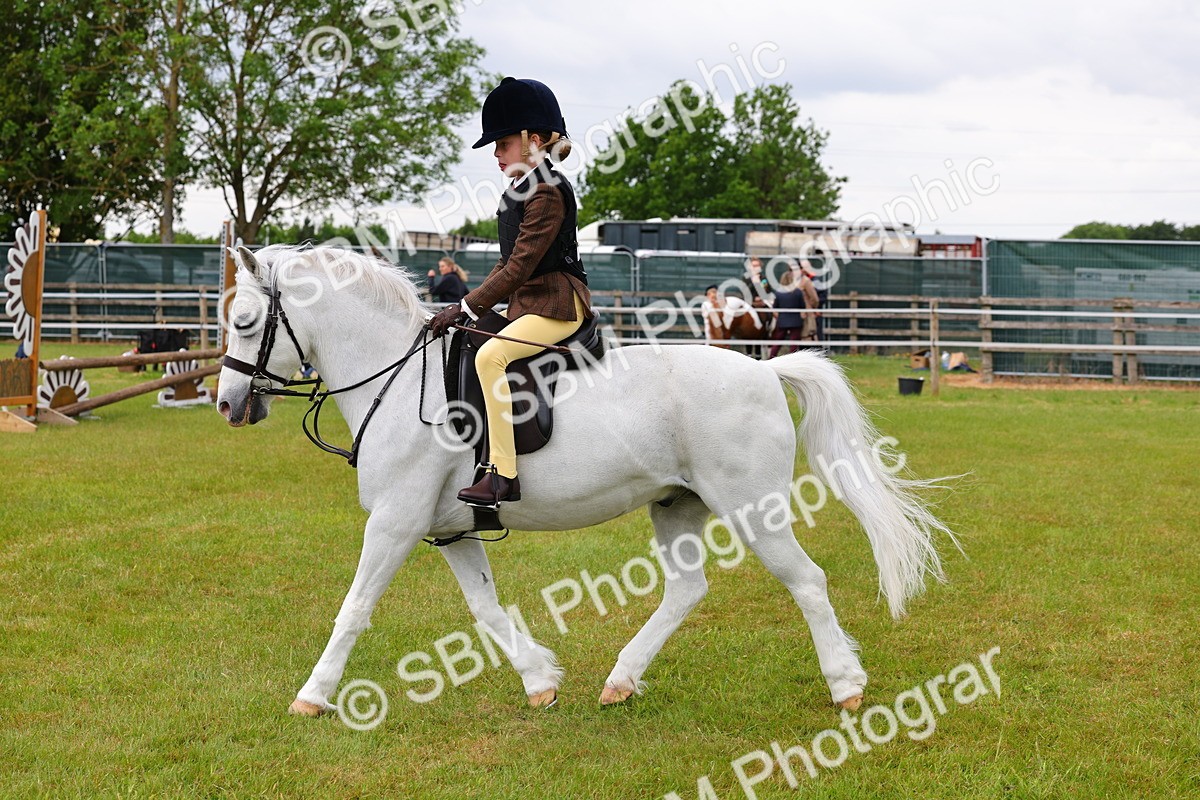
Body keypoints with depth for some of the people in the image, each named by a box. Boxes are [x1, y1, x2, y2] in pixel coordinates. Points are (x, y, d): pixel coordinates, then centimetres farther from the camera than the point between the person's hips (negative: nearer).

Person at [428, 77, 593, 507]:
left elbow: (520, 266, -21)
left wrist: (467, 307, -20)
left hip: (556, 304, -11)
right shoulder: (521, 191, 15)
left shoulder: (548, 193, -16)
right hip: (526, 303, 11)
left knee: (491, 355, -29)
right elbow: (510, 263, 22)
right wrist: (471, 306, 11)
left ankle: (503, 474, -31)